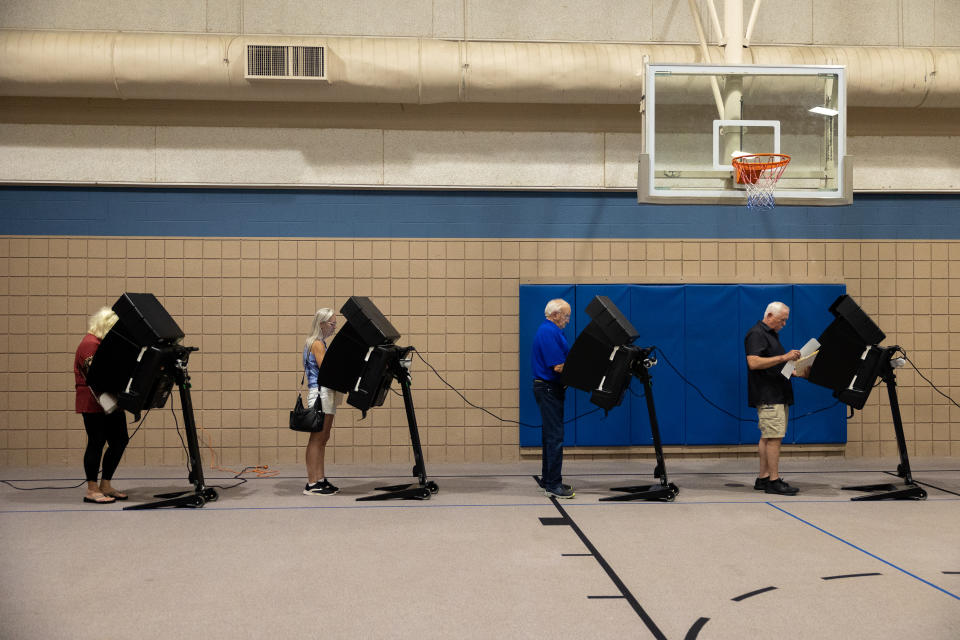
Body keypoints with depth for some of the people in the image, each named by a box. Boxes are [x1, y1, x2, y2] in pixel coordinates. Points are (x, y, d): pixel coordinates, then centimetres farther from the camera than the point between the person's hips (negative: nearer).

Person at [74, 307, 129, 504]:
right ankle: (92, 490, 2)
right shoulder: (90, 343, -13)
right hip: (93, 402, -10)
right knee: (97, 442, -6)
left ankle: (106, 486, 18)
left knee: (120, 440, 9)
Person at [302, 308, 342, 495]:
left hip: (326, 394, 10)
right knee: (317, 438, -8)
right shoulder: (316, 343, -10)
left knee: (322, 438, 11)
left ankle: (321, 479, 15)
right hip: (320, 394, -10)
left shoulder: (321, 343, 19)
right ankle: (311, 484, -7)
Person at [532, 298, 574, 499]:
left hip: (549, 389, 11)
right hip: (549, 389, -11)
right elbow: (558, 366, -22)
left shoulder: (549, 330, 17)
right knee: (555, 437, -10)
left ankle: (547, 480, 21)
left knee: (550, 435, 14)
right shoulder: (549, 332, -17)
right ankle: (553, 485, -8)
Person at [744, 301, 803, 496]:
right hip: (767, 396, -10)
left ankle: (763, 478, 13)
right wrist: (783, 357, -24)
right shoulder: (756, 334, -10)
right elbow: (753, 363, -23)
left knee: (768, 437, 10)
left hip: (778, 395, 10)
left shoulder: (771, 334, 21)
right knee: (774, 436, -11)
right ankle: (774, 480, -9)